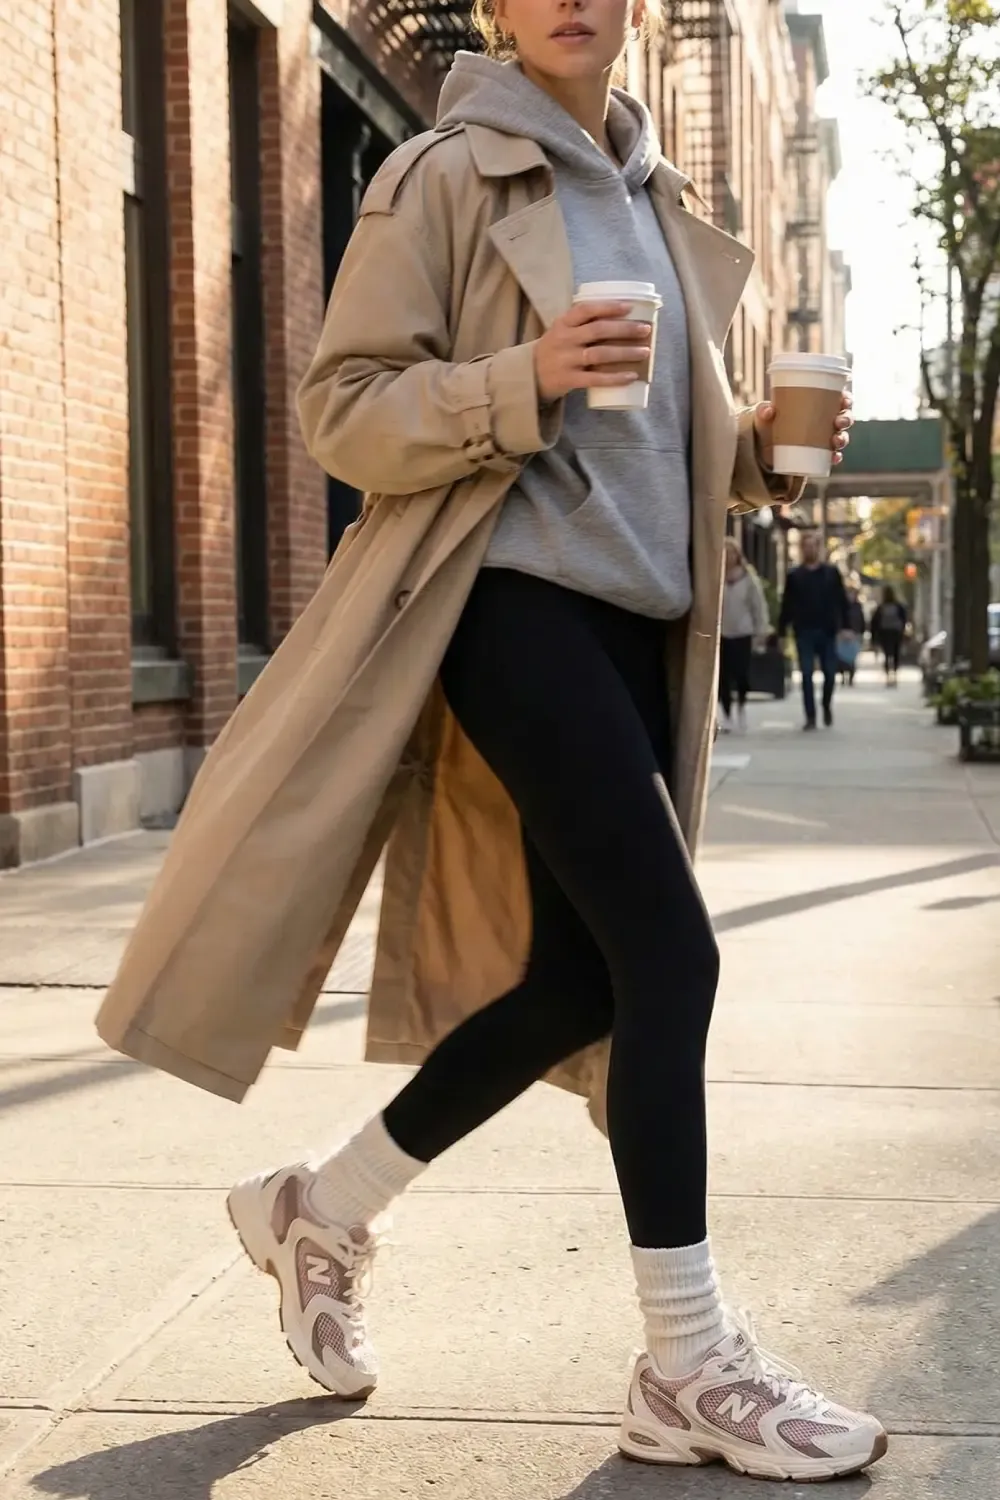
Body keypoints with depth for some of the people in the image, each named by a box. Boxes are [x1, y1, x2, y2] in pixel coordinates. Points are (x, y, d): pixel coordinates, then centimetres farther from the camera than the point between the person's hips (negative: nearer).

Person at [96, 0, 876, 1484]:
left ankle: (322, 1208, 24)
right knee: (669, 950, -15)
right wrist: (522, 380, -22)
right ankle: (689, 1369, -5)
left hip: (640, 618, 8)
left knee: (580, 979, 5)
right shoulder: (445, 180, -2)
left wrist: (759, 445, 4)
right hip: (520, 598, -8)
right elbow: (342, 410, -7)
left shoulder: (658, 201, 18)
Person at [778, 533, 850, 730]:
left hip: (827, 632, 0)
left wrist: (844, 627, -5)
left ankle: (827, 706, 29)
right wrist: (782, 632, 0)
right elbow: (787, 606, 6)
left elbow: (842, 602, 4)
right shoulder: (795, 576, 7)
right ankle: (810, 716, 1)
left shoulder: (831, 573, 6)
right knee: (807, 675, -3)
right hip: (804, 632, 0)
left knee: (830, 673, 4)